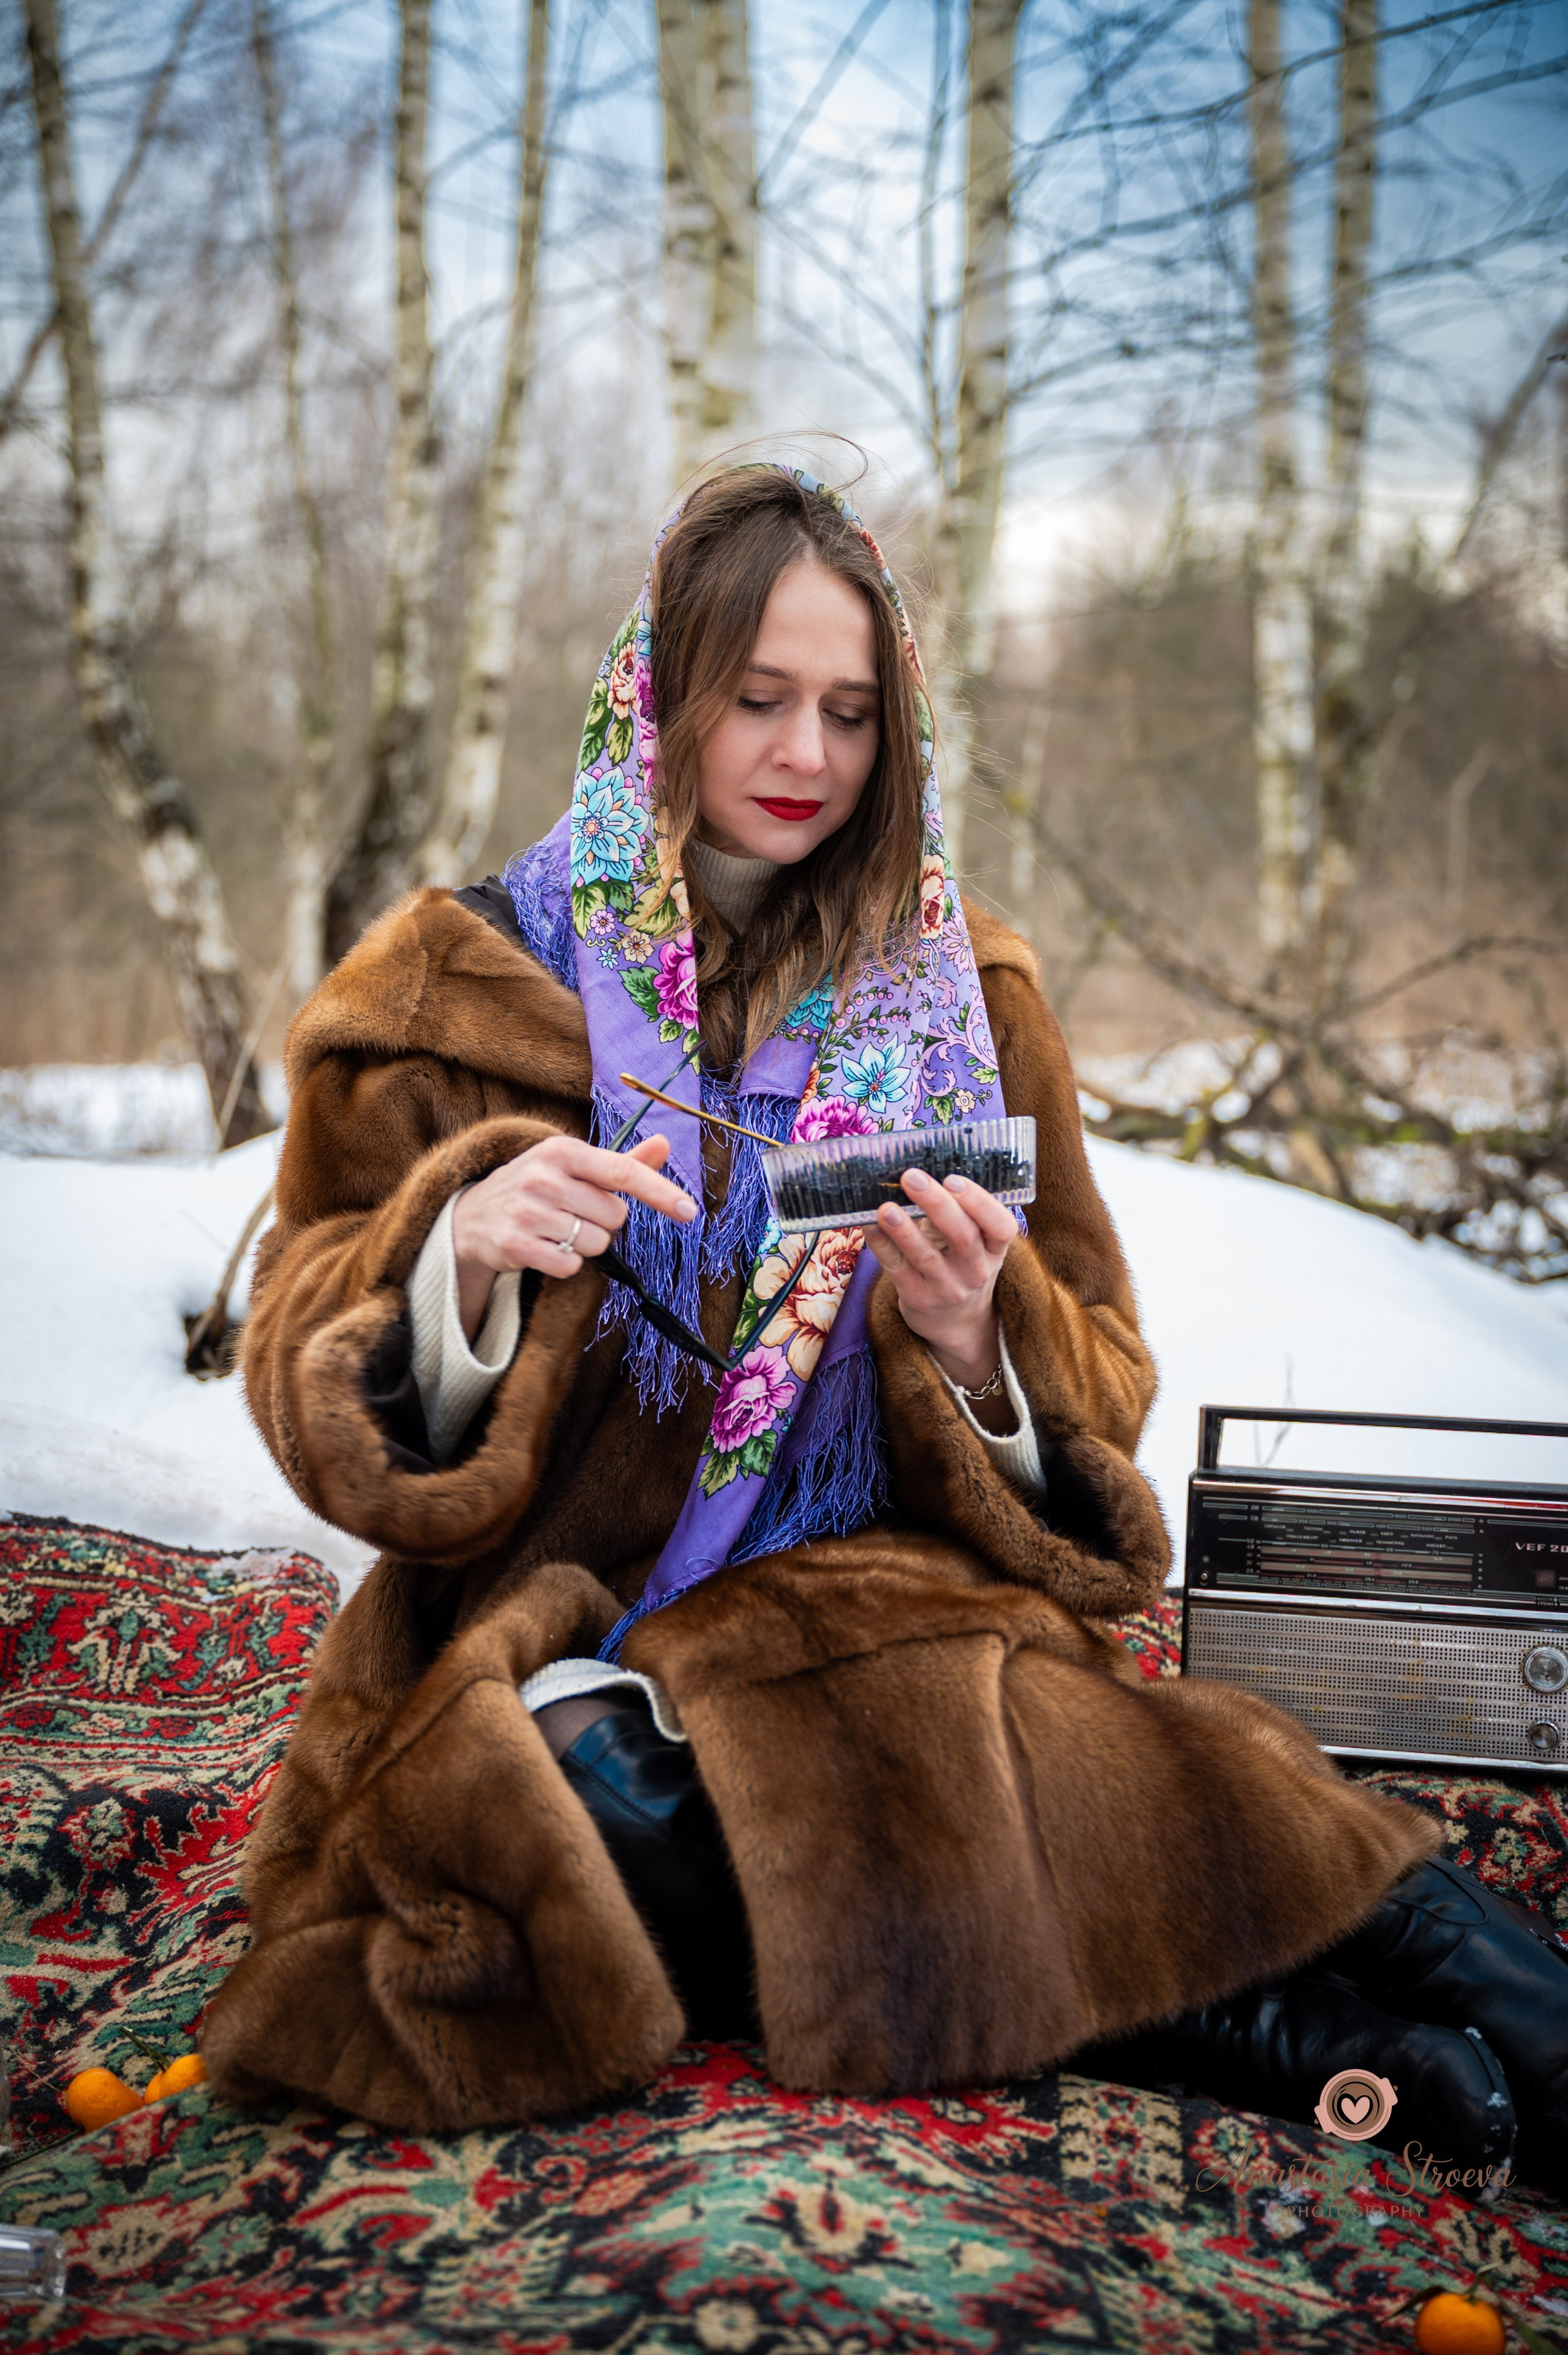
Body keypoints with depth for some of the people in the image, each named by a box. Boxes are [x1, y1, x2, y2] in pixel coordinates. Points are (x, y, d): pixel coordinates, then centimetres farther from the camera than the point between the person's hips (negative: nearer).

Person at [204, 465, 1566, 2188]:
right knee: (594, 1814, -34)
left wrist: (973, 1340, -17)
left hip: (872, 1604, 0)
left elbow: (1097, 1398, 8)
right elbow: (305, 1368, 1)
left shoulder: (958, 994, 9)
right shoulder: (472, 984, 5)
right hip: (550, 1638, 1)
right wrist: (464, 1253, -21)